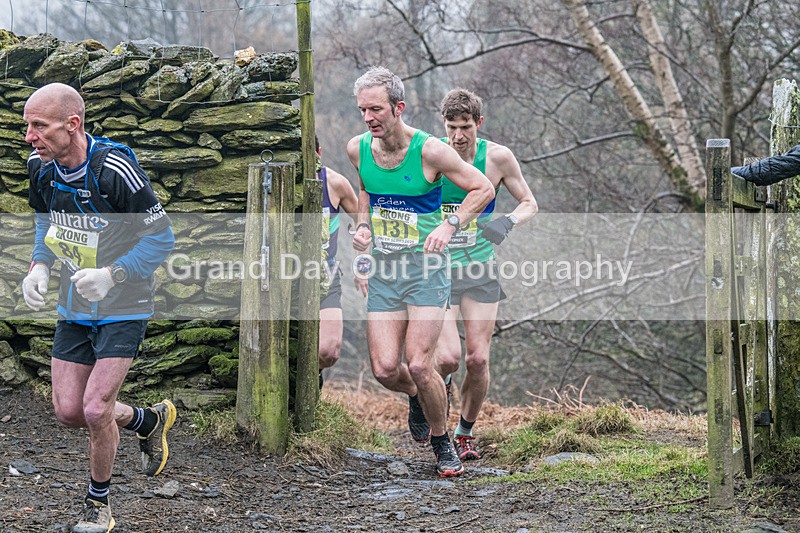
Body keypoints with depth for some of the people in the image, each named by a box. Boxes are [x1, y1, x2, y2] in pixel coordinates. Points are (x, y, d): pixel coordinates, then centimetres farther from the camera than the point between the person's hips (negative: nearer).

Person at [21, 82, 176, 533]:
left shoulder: (114, 168, -25)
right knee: (68, 411, 5)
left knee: (95, 410, -11)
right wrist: (39, 266, -4)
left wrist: (110, 275, -29)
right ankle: (149, 420, 34)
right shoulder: (42, 168, -5)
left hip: (123, 306, -6)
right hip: (74, 306, 7)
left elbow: (161, 236, -17)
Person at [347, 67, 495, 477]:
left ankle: (443, 443, 11)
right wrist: (363, 225, 5)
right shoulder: (358, 149, 0)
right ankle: (416, 396, 31)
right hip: (383, 269, 4)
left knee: (419, 364, -13)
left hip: (425, 265, -4)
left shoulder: (429, 151, -14)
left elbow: (483, 189, -5)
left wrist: (450, 225, -18)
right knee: (384, 369, -6)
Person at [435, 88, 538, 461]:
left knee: (478, 360, -1)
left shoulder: (497, 157, -7)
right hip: (437, 269, -2)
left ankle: (465, 433, 20)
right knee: (448, 358, -15)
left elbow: (529, 204, 5)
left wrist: (507, 223, -15)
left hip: (480, 270, 2)